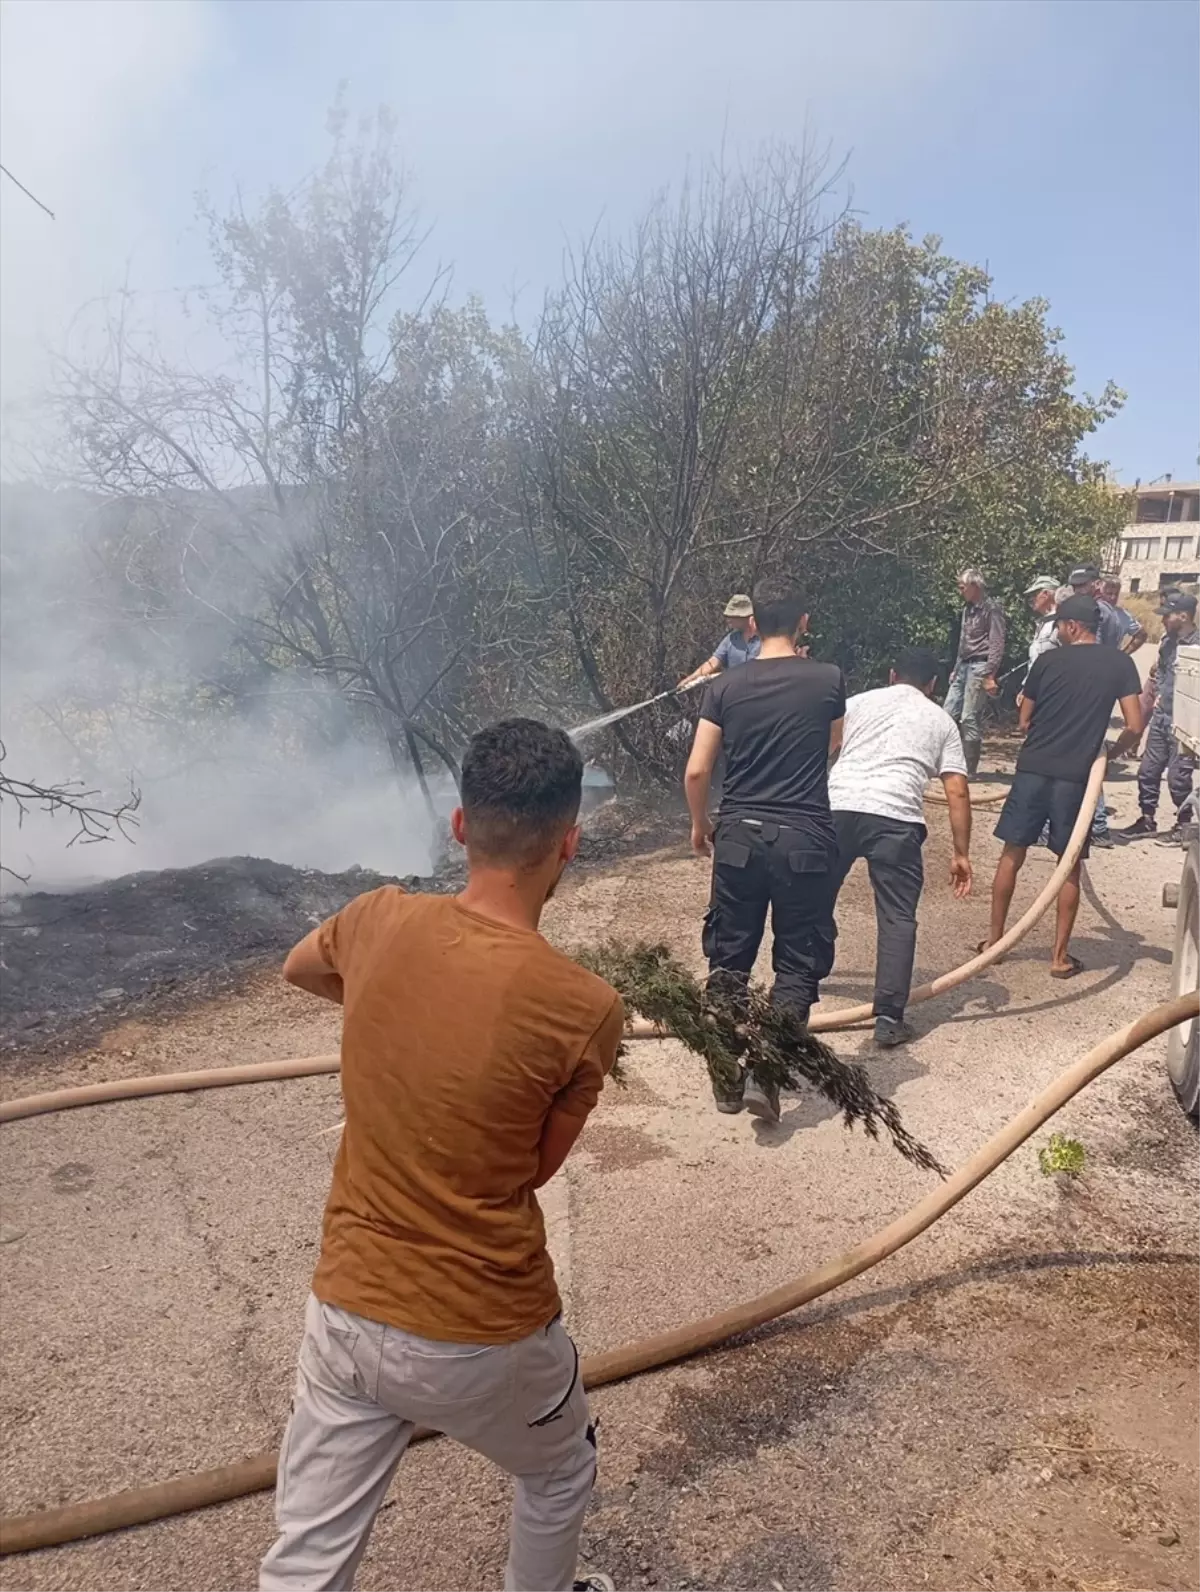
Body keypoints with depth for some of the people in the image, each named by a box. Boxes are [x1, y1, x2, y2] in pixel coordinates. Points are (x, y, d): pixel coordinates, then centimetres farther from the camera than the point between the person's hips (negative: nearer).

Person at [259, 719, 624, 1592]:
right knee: (561, 1471, 30)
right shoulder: (585, 1007, -23)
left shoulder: (380, 919, -10)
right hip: (482, 1337, -3)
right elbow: (537, 1167, -6)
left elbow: (300, 968, 14)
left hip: (344, 1313, 3)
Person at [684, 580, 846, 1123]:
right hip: (805, 838, -1)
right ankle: (764, 1070, -4)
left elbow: (696, 772, -3)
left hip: (739, 835, 1)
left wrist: (700, 824, 14)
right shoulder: (828, 680, -1)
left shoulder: (726, 687, -1)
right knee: (798, 961, 9)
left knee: (729, 955, 14)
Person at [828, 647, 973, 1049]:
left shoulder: (857, 702, 23)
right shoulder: (941, 720, 19)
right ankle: (889, 1020, 5)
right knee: (897, 919, 7)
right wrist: (961, 854, 13)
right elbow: (957, 792, 10)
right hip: (895, 819, -2)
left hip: (836, 808, 2)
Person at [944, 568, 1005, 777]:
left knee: (969, 718, -8)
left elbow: (997, 645, -13)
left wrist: (989, 675, -19)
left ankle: (969, 769, 0)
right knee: (949, 713, 5)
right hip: (964, 666, 8)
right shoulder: (968, 608, 17)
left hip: (979, 666, -8)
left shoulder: (991, 609, -8)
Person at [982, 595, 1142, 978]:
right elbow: (1135, 726, -2)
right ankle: (1060, 956, 11)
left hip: (1033, 769, 1)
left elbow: (1025, 721, 9)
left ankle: (994, 939, 17)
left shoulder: (1048, 660, 3)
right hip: (1076, 776, 0)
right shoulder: (1120, 663, 3)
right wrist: (1109, 755, 16)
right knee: (1070, 866, 9)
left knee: (1012, 855, 11)